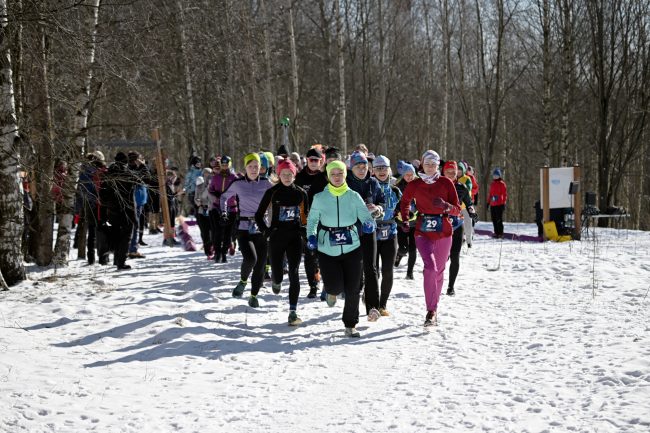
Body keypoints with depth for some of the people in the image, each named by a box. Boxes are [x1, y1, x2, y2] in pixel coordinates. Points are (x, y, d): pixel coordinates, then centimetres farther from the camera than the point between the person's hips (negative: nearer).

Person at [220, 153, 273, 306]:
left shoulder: (265, 182, 3)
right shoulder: (238, 184, 1)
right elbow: (224, 197, 17)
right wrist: (223, 212, 6)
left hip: (261, 228, 2)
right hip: (244, 228, -2)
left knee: (260, 265, 1)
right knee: (251, 258, -24)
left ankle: (254, 296, 19)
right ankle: (242, 282, 6)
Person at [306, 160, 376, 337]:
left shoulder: (354, 196, 0)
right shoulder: (320, 198, 0)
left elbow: (365, 215, -5)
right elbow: (312, 219, 5)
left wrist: (369, 223, -28)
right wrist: (311, 236, -12)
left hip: (351, 247, 1)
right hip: (327, 248, -1)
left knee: (352, 289, 1)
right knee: (335, 285, -10)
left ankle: (350, 326, 18)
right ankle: (332, 292, 30)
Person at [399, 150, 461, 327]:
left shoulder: (446, 183, -1)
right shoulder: (415, 185, 1)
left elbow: (457, 210, -3)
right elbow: (404, 202, 21)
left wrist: (446, 206, -22)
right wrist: (405, 220, 9)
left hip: (443, 234, 1)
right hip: (423, 233, -1)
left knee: (439, 271, 11)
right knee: (430, 267, -20)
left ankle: (434, 307, 29)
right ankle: (431, 311, -15)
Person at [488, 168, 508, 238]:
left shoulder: (502, 184, -2)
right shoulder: (492, 184, 15)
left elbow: (505, 194, -4)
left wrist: (504, 203, -9)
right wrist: (488, 202, 20)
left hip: (499, 204, -6)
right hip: (492, 205, 6)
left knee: (499, 219, -7)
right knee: (494, 219, 7)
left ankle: (500, 233, -3)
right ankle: (496, 233, 15)